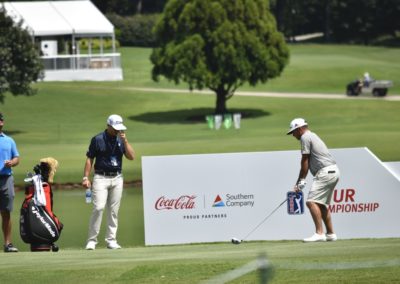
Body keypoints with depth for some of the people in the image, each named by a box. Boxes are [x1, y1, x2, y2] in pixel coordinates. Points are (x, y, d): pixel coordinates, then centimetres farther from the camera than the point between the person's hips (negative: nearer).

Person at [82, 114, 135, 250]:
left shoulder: (121, 140, 9)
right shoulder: (97, 139, -2)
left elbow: (131, 156, 1)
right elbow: (89, 159, 0)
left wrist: (125, 140, -9)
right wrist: (85, 178, -7)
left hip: (117, 179, 4)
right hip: (101, 178, -4)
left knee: (114, 211, 4)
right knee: (98, 207, -14)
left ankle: (111, 240, 10)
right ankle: (92, 240, -10)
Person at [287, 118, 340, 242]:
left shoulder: (305, 137, -5)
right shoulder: (312, 136, 24)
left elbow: (305, 161, -6)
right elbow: (308, 162, 21)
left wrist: (301, 181, 0)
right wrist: (301, 181, 16)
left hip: (325, 172, -10)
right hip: (333, 171, 10)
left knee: (312, 202, -16)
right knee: (322, 204, 18)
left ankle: (319, 233, -23)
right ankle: (330, 234, 21)